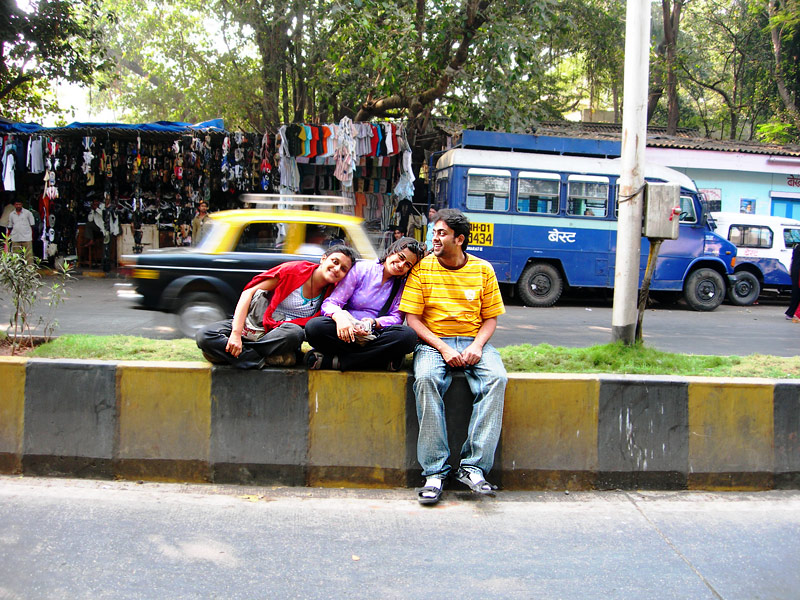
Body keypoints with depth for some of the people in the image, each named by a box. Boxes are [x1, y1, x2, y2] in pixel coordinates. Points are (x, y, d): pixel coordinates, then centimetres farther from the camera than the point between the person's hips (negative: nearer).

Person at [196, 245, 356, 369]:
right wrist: (236, 333, -21)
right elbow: (248, 293, -10)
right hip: (255, 324, -1)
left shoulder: (331, 293, 3)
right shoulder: (294, 270, -7)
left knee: (295, 333, -38)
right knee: (204, 336, -25)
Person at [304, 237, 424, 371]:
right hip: (347, 334, -2)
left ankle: (332, 361, -28)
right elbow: (330, 303, -2)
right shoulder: (360, 269, 4)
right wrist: (339, 316, -26)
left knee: (409, 335, -32)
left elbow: (396, 317, 2)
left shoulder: (403, 285, 13)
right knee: (314, 326, -32)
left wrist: (374, 323, -20)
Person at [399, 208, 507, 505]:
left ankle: (473, 466, -28)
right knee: (426, 378, -35)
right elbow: (412, 318, -2)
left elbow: (491, 317, 10)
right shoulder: (422, 267, 3)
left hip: (473, 343, 2)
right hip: (432, 343, -1)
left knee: (496, 378, -30)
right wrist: (442, 348, -15)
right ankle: (434, 471, -30)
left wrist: (477, 345, -11)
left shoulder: (483, 269, 7)